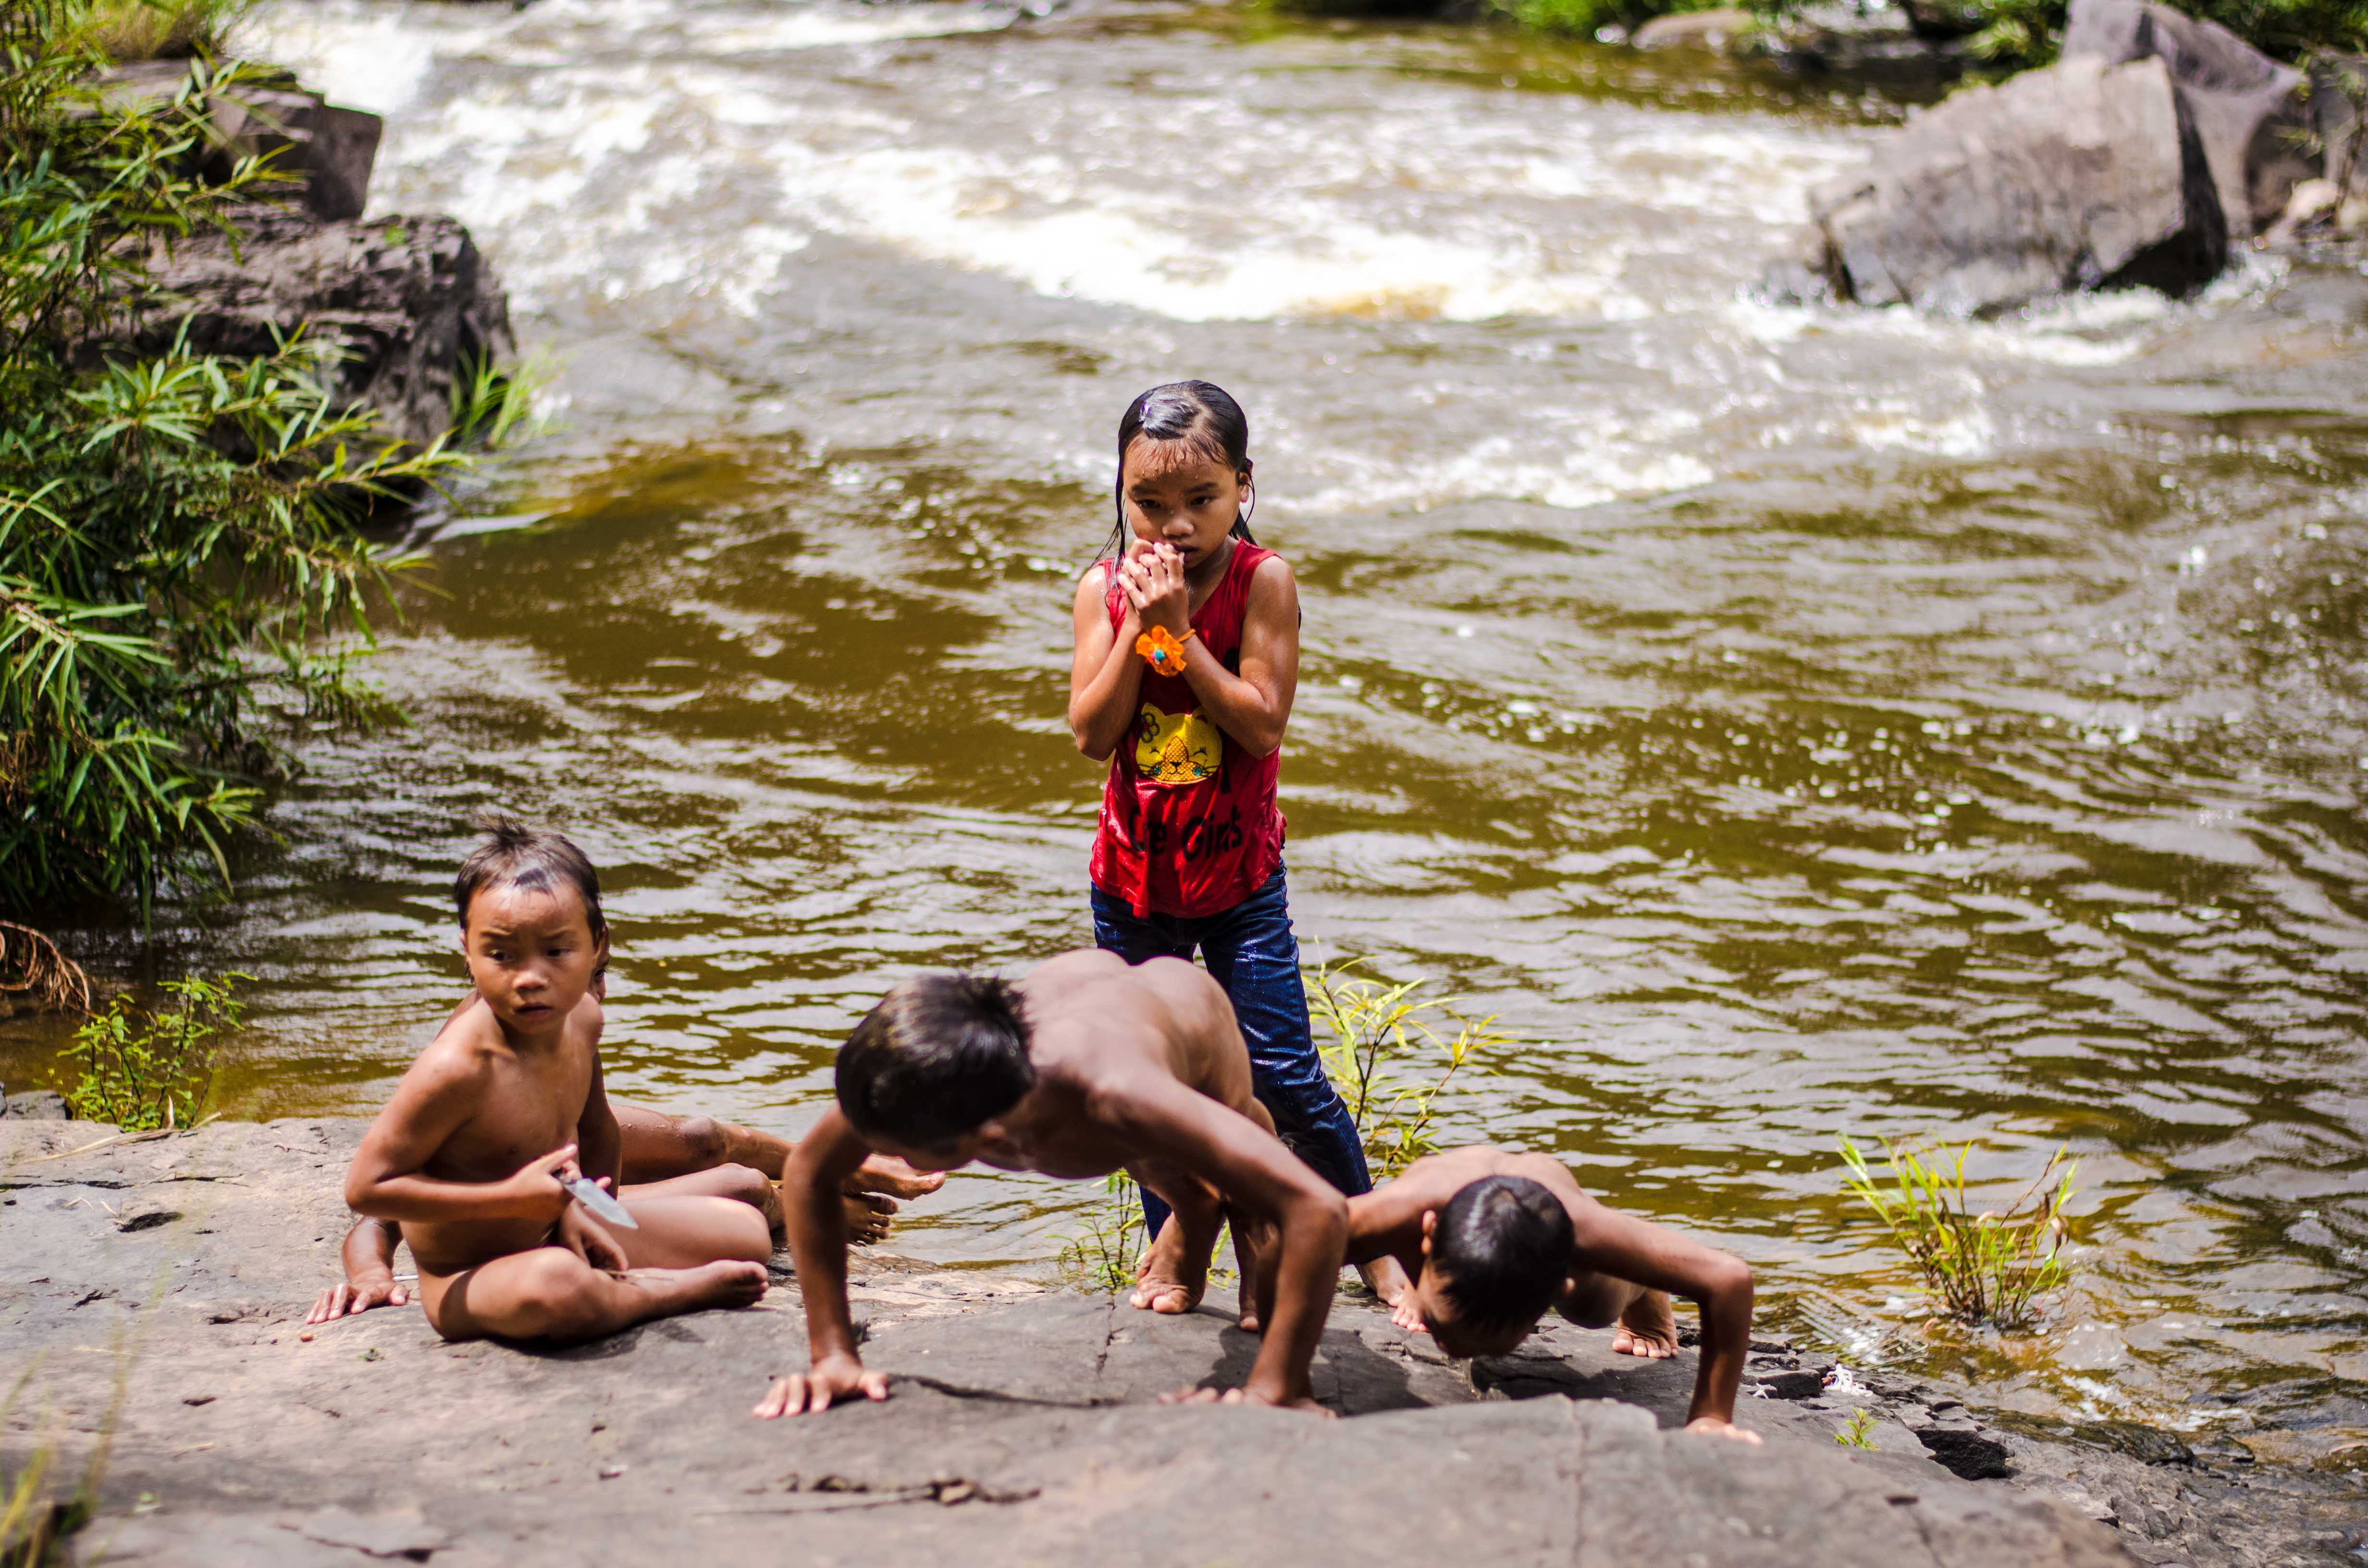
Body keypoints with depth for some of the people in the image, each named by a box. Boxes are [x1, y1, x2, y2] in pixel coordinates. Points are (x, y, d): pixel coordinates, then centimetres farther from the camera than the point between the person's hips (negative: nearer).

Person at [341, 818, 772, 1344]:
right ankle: (679, 1290, -16)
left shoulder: (581, 1018, -6)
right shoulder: (460, 1064, -32)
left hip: (550, 1237, 8)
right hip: (465, 1280, -7)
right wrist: (513, 1198, -30)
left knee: (747, 1235, 10)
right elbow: (365, 1187, -28)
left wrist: (582, 1210, 1)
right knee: (553, 1287, -43)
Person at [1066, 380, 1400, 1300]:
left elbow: (1262, 723, -21)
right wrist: (1139, 624, -20)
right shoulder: (1105, 588, -4)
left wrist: (1179, 629, -24)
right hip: (1132, 873, 3)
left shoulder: (1262, 581, -12)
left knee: (1285, 1079, -4)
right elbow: (1091, 733, -12)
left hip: (1240, 876, -3)